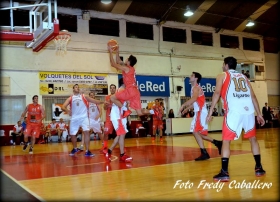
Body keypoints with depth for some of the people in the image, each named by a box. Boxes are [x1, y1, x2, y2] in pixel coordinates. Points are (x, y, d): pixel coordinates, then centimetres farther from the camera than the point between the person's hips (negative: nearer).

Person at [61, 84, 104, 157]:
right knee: (72, 134, 7)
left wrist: (103, 102, -10)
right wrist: (67, 110, -25)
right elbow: (63, 107, -2)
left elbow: (94, 101, 4)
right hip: (74, 118, 2)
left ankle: (87, 151, -11)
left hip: (84, 117, -1)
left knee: (86, 132, -16)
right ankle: (75, 149, 33)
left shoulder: (84, 96, 7)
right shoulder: (70, 98, 7)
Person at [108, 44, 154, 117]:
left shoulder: (126, 68, -2)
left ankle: (125, 109, -7)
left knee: (112, 98, 2)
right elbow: (118, 62, 33)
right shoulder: (131, 69, 22)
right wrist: (117, 52, 34)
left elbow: (113, 64, 0)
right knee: (139, 113, 7)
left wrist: (110, 52, 7)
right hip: (135, 91, 9)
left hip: (130, 91, -9)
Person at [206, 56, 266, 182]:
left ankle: (224, 173, -5)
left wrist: (210, 112, -3)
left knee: (226, 141, 2)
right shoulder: (243, 77, 25)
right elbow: (253, 96, 19)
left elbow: (217, 93, -2)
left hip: (233, 111, -4)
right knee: (253, 138, 21)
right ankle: (259, 168, 23)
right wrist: (259, 114, 21)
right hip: (248, 110, 4)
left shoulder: (222, 76, 13)